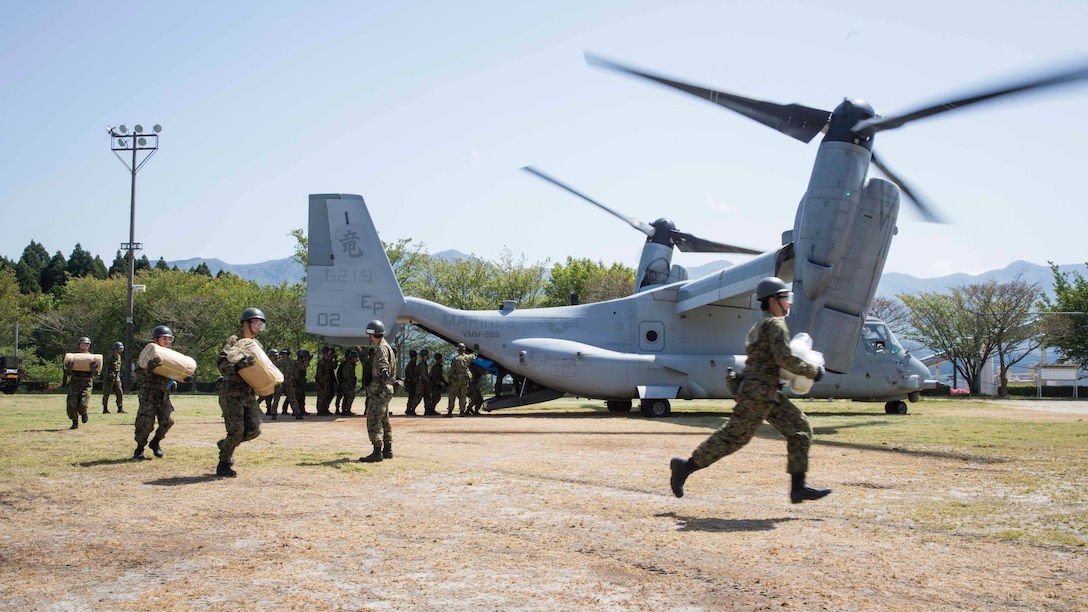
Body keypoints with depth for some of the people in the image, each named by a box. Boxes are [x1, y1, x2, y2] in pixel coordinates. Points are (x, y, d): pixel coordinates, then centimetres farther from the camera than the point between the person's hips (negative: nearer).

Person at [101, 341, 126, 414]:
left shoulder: (119, 357, 11)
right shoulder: (109, 357, -13)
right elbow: (105, 368, -15)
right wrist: (107, 377, -18)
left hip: (116, 378, 7)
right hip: (109, 378, -7)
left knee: (120, 393, -3)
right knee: (106, 394, 2)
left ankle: (120, 409, -2)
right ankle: (105, 409, 10)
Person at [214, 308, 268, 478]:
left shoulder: (258, 345, 14)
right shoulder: (233, 342, -7)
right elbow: (222, 366, -17)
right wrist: (239, 365, -33)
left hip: (249, 393, 7)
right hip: (232, 392, -7)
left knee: (254, 430, 1)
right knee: (236, 430, -11)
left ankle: (225, 444, 27)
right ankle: (223, 466, 6)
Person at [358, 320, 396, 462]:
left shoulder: (382, 348, -14)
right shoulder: (385, 347, 17)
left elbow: (383, 364, -35)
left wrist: (384, 373, -52)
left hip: (380, 390, -10)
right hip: (384, 390, 10)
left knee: (373, 420, -11)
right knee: (384, 421, 15)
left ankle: (377, 452, -13)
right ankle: (387, 450, 21)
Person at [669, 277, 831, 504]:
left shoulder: (763, 325, 20)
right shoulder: (775, 324, -11)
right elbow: (784, 358, -21)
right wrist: (812, 371, -11)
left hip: (768, 394, 10)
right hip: (758, 391, -10)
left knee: (800, 428, 4)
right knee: (733, 436, -6)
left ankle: (798, 487, 1)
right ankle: (685, 467, 4)